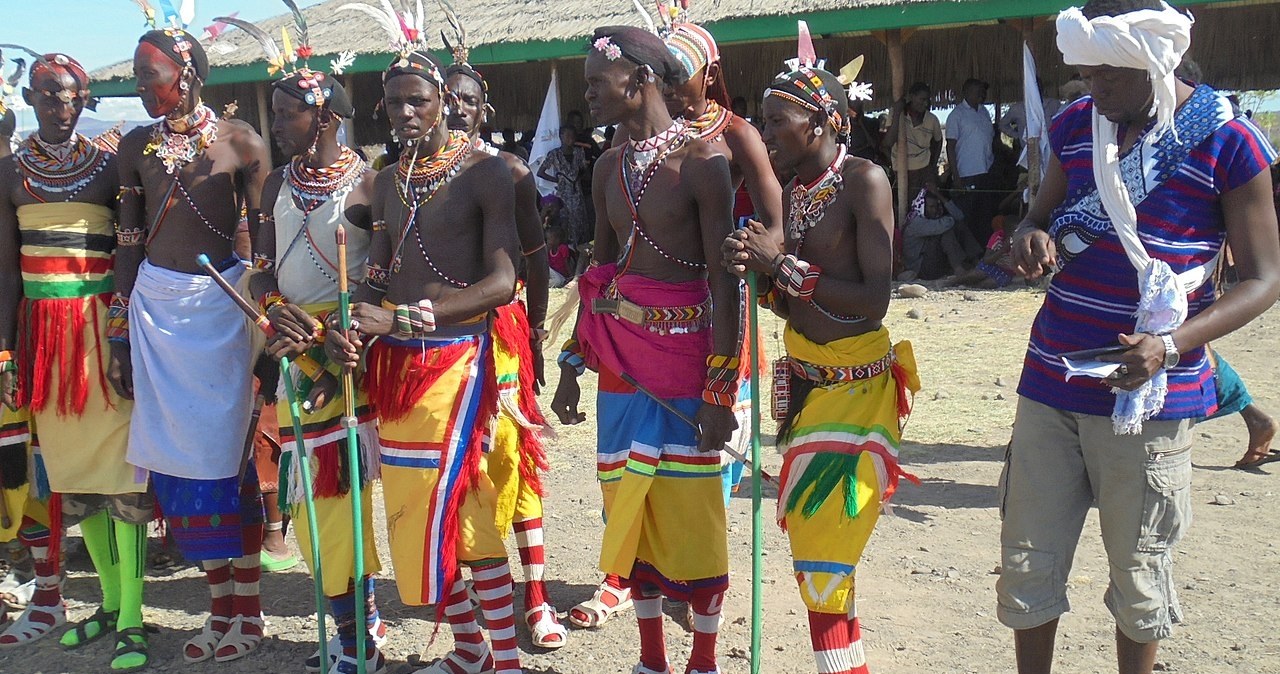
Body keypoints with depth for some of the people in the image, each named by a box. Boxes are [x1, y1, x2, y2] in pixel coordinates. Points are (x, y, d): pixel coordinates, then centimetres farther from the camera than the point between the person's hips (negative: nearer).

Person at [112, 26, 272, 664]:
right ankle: (222, 604, 16)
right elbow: (128, 244, 9)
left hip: (220, 303, -4)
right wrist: (120, 335, 8)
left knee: (223, 447, 0)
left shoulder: (238, 142, -4)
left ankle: (247, 608, 12)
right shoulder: (136, 145, 7)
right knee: (178, 451, 5)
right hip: (156, 305, 4)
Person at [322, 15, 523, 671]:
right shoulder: (388, 180, 15)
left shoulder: (484, 171, -7)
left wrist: (402, 317, -21)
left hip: (455, 358, -7)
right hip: (393, 364, 7)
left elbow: (504, 282, -16)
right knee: (413, 512, 9)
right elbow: (377, 274, 14)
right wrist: (351, 326, -9)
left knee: (450, 510, -10)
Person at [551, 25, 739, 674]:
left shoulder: (700, 160, -10)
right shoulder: (610, 166, 10)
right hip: (620, 352, 6)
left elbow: (725, 281, -12)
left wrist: (719, 389, -15)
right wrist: (573, 364, 14)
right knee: (627, 499, 10)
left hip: (684, 349, -6)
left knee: (690, 502, 1)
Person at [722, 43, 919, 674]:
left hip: (855, 385, -8)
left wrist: (783, 266, -17)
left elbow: (873, 303, -21)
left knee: (823, 555, -6)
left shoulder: (863, 180, -14)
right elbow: (795, 306, 11)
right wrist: (757, 270, -9)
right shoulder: (796, 191, 7)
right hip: (806, 380, 8)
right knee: (809, 535, 13)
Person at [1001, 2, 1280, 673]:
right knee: (1027, 564, 7)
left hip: (1149, 394, -4)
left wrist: (1170, 344, -22)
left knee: (1138, 574, 7)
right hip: (1050, 382, 4)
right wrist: (1031, 240, -7)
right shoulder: (1076, 125, 7)